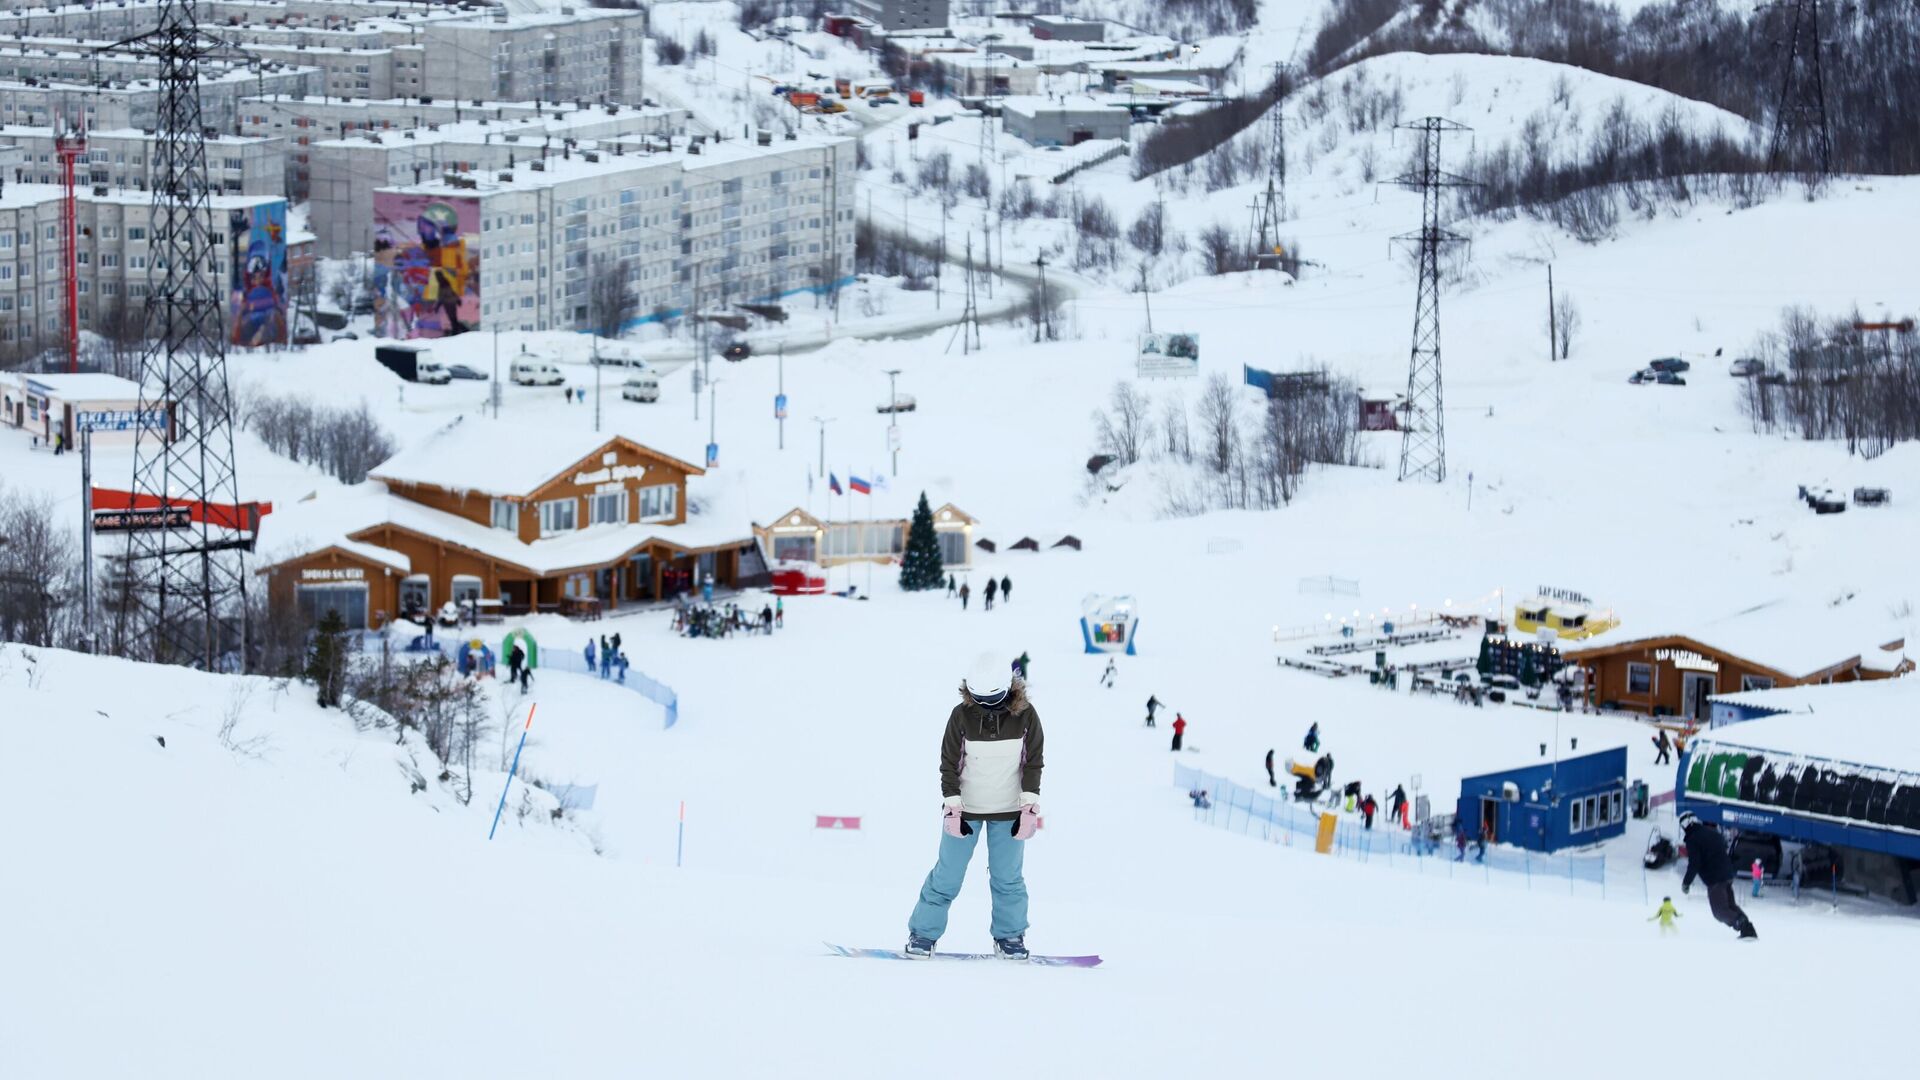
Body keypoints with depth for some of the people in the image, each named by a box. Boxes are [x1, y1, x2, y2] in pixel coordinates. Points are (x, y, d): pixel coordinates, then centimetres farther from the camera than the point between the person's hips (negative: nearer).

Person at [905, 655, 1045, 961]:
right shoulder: (962, 715, -14)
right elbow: (949, 764, -8)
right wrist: (953, 808, -12)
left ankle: (1010, 936, 20)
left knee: (1007, 878, 6)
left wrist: (1030, 808, -7)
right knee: (948, 876, 2)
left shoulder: (1025, 716, -10)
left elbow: (1034, 763, -2)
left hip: (1008, 811, 1)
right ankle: (923, 933, 12)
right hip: (965, 808, -1)